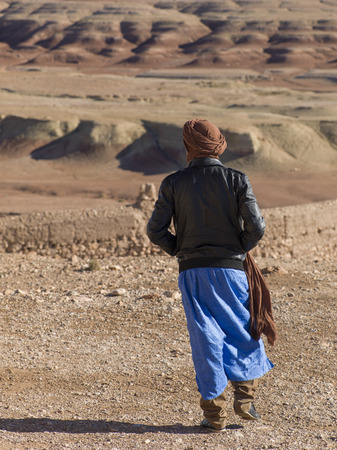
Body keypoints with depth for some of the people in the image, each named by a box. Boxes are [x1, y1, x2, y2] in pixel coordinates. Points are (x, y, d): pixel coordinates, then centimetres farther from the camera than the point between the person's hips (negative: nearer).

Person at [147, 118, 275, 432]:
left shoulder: (173, 183, -1)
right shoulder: (236, 180, -3)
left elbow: (156, 230, -4)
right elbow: (255, 227, -10)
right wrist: (240, 249, 8)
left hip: (192, 272, 1)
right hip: (231, 269, -1)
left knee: (205, 338, 5)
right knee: (244, 331, 17)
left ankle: (214, 414, 5)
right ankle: (244, 398, 11)